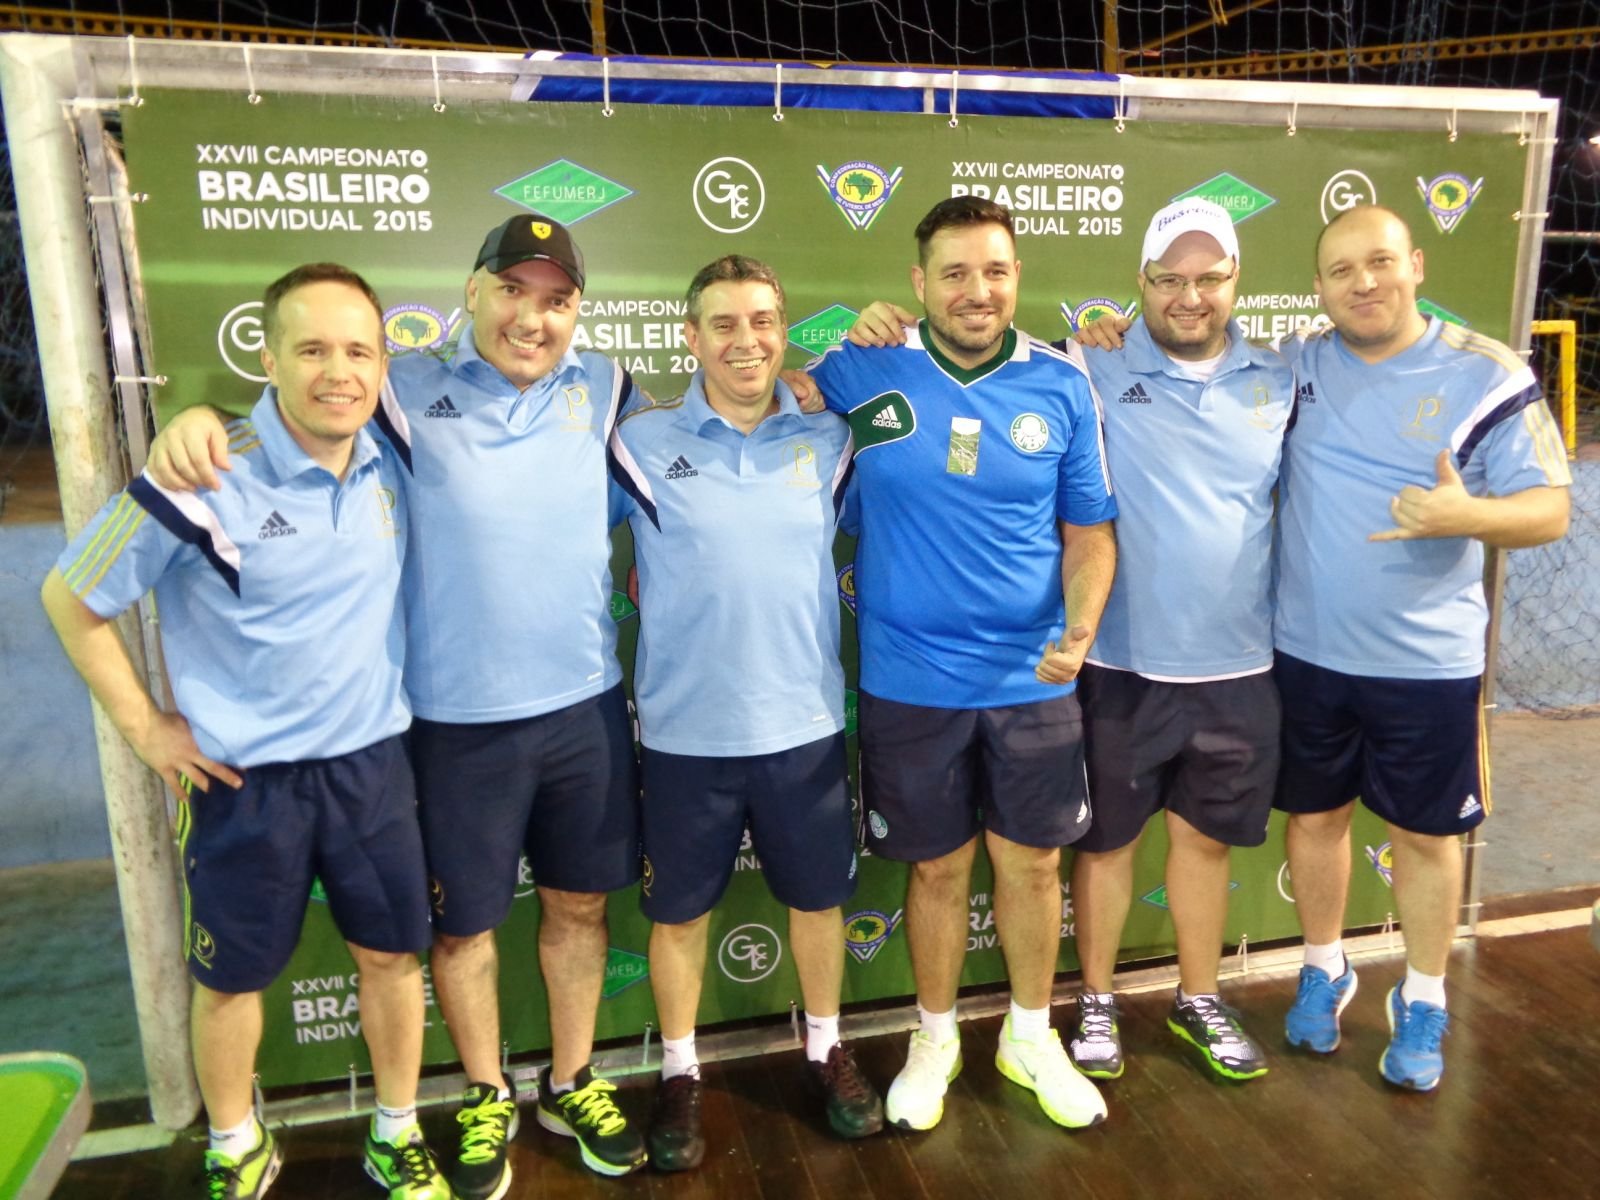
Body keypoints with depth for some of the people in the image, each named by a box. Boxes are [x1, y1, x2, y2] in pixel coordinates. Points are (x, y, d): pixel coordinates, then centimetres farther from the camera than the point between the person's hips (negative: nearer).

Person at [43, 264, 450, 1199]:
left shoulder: (392, 463, -5)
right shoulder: (202, 483, -18)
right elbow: (71, 598, -7)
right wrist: (144, 728, -6)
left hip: (372, 760, 4)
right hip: (244, 777, -3)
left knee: (393, 953, 14)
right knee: (233, 974, 15)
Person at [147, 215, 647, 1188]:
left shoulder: (605, 392, 2)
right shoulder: (412, 392, -7)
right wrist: (200, 420, -21)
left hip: (587, 706, 3)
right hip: (458, 722, -2)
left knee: (579, 900, 18)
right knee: (464, 921, 14)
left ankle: (572, 1084, 42)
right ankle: (487, 1099, 41)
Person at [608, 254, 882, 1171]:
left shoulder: (830, 438, 1)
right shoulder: (641, 442, -6)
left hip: (805, 722, 2)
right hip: (686, 731, -2)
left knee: (818, 896, 18)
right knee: (680, 912, 14)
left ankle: (828, 1052, 42)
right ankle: (680, 1076, 36)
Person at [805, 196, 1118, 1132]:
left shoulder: (1062, 387, -3)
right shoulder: (859, 373, -6)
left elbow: (1090, 529, 2)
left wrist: (1080, 630, -14)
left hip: (1035, 682, 1)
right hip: (911, 685, -1)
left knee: (1033, 863, 14)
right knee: (938, 869, 14)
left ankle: (1032, 1038, 40)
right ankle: (936, 1039, 39)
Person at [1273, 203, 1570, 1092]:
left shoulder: (1488, 376, -8)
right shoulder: (1293, 367, 0)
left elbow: (1551, 510, -9)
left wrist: (1467, 516, -30)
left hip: (1429, 663, -2)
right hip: (1306, 654, 3)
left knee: (1426, 833, 11)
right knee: (1315, 815, 15)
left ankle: (1424, 1001, 32)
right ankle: (1325, 970, 38)